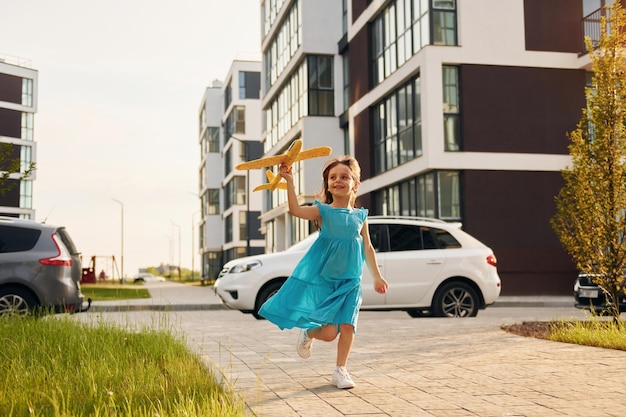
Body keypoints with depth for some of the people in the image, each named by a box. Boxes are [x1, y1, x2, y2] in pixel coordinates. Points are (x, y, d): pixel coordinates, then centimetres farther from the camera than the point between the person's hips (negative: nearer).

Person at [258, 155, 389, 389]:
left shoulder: (360, 216, 6)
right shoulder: (323, 211, -5)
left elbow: (367, 247, 13)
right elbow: (296, 210, -23)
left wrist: (377, 276, 14)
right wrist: (289, 181, -29)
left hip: (349, 281, 3)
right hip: (323, 278, -3)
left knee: (347, 326, -3)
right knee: (329, 332, -6)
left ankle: (340, 370, 14)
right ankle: (308, 334, 28)